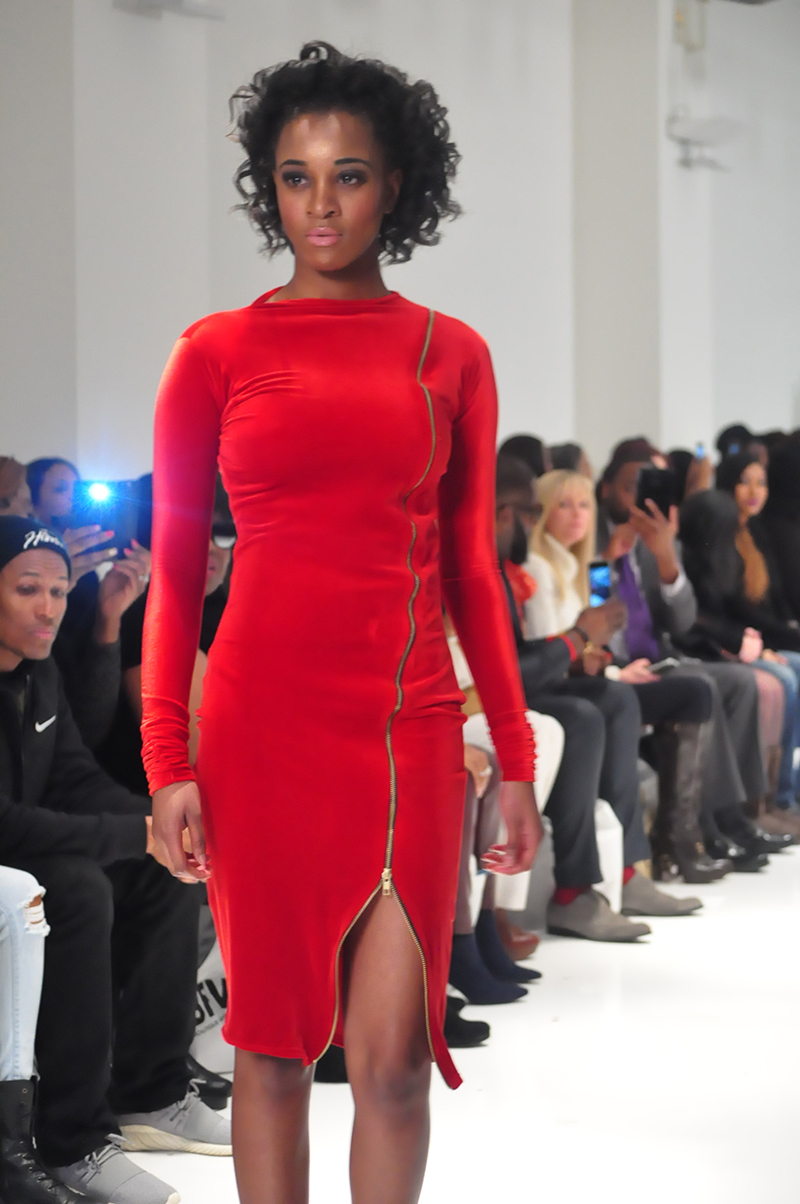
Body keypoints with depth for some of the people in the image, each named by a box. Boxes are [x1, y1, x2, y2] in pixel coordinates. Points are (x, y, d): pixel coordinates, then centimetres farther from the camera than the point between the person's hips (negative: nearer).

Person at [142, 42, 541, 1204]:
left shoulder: (452, 355, 8)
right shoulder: (217, 352, 3)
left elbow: (472, 565, 11)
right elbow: (175, 568, 2)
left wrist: (516, 756, 9)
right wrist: (168, 761, -5)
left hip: (412, 729, 2)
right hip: (266, 723, -1)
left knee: (395, 1058, 1)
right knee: (274, 1043, 6)